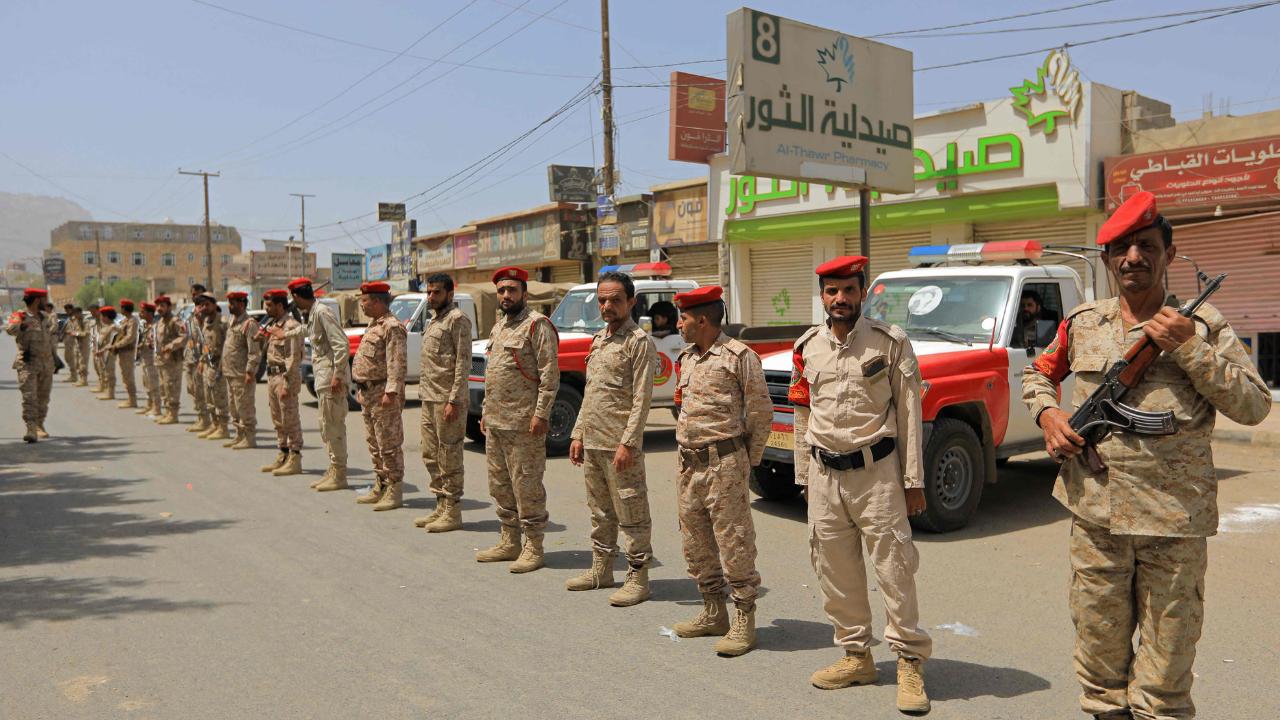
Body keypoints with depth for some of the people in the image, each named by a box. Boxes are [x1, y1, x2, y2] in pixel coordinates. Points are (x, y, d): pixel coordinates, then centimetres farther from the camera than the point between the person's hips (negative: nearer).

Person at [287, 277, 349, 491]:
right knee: (327, 426, 14)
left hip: (332, 378, -10)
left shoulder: (322, 312, -14)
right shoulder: (312, 314, 16)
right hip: (322, 378, 10)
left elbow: (342, 344, -21)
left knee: (333, 426, -6)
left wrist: (337, 375, -23)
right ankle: (333, 471, 22)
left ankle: (339, 475, 0)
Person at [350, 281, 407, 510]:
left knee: (389, 445, -5)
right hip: (368, 394, 11)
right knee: (374, 444, 16)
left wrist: (391, 392, -27)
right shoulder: (373, 325, 19)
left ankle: (394, 492, 0)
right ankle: (380, 487, 25)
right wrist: (361, 389, 20)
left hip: (382, 394, -11)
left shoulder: (392, 327, -14)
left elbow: (397, 364, -22)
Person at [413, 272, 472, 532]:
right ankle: (441, 507, 22)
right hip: (429, 399, 9)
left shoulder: (457, 319, -10)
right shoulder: (435, 319, 18)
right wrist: (425, 395, 16)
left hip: (447, 400, -9)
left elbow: (463, 362, -16)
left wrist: (454, 400, -20)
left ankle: (452, 513, 4)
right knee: (431, 456, 13)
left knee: (449, 458, -3)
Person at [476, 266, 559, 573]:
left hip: (523, 423, -9)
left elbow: (550, 375, -15)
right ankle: (509, 542, 25)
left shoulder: (537, 324, -9)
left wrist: (541, 414, -20)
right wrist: (486, 411, 19)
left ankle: (533, 548, 6)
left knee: (527, 485, -3)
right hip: (495, 421, 9)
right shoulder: (499, 326, 18)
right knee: (500, 485, 14)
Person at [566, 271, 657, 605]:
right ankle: (601, 570, 30)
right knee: (600, 512, 18)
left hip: (619, 446, -8)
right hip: (592, 443, 8)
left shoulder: (639, 342, -10)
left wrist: (627, 443, -20)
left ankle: (638, 579, 9)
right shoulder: (598, 340, 15)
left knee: (631, 515, 0)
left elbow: (642, 399, -16)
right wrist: (578, 434, 15)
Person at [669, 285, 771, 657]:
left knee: (734, 542, -4)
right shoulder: (687, 358, 15)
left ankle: (743, 622, 5)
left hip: (724, 462, -8)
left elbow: (761, 413, -7)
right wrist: (688, 451, 15)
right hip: (689, 463, 8)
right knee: (696, 542, 13)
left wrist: (748, 460, -3)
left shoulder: (739, 357, -9)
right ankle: (713, 613, 26)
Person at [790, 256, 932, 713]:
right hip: (825, 476, 4)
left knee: (894, 568, -2)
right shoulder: (807, 348, 7)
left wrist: (913, 480, -5)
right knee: (835, 572, 10)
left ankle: (910, 662, 12)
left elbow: (909, 414, -3)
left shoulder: (891, 342, -3)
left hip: (877, 473, -4)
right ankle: (856, 656, 25)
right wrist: (804, 477, 12)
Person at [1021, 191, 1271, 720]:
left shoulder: (1203, 326, -1)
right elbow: (1038, 373, 21)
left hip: (1174, 522, -2)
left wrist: (1189, 348, -17)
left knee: (1166, 662, 7)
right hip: (1094, 516, 3)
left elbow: (1254, 408, -6)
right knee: (1099, 650, 14)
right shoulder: (1082, 323, 7)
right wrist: (1047, 412, 1)